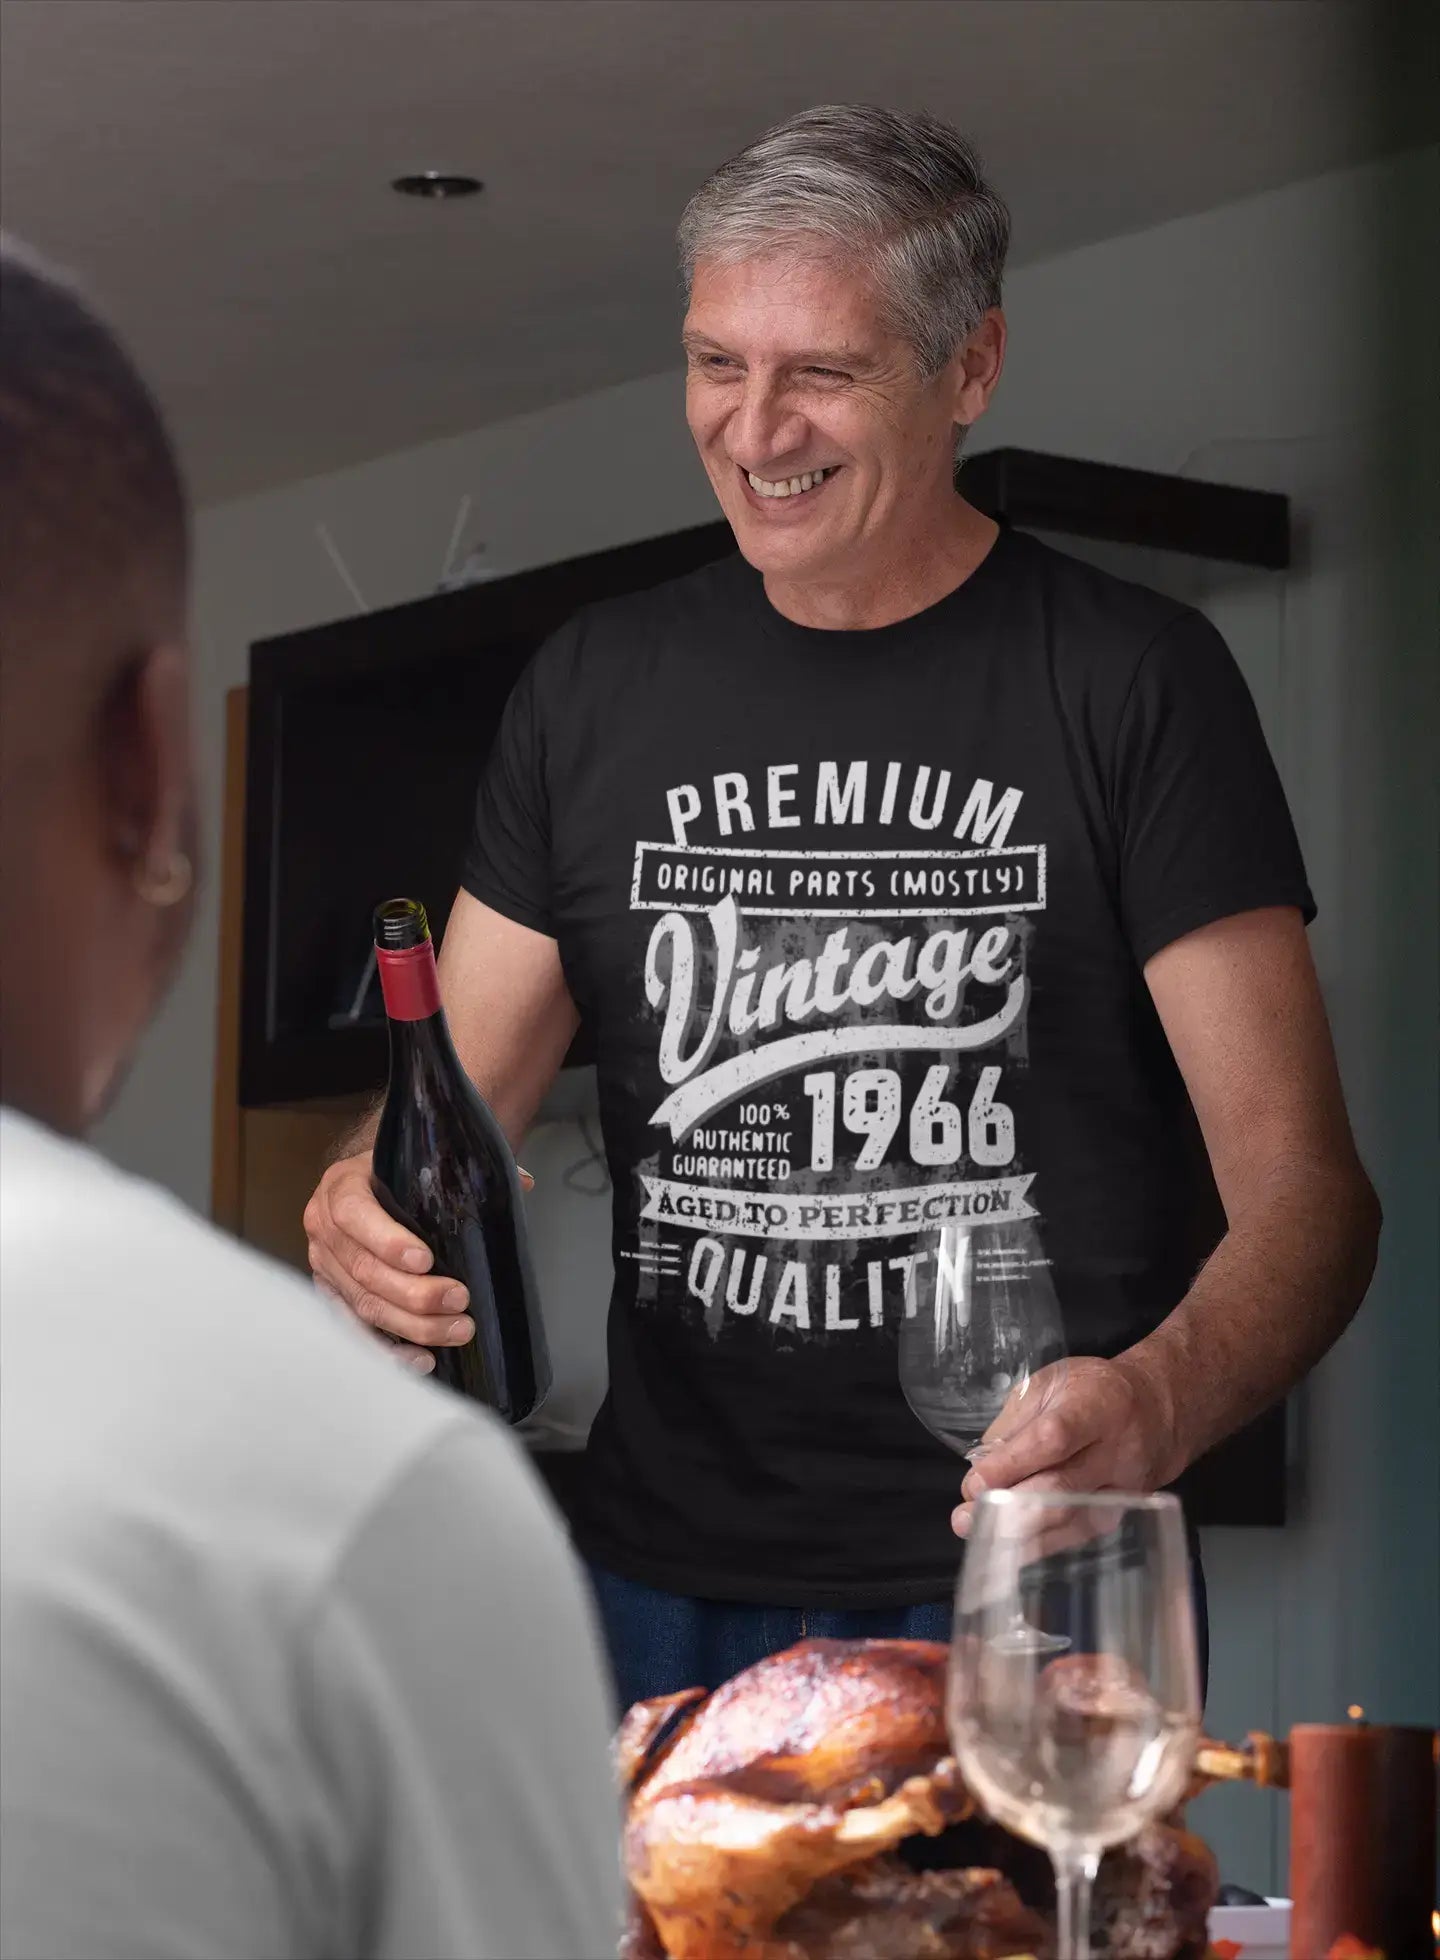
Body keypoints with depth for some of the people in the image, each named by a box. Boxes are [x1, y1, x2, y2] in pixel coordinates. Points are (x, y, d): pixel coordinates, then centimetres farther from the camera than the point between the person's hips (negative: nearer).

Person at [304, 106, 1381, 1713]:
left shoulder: (1127, 678, -4)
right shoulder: (598, 687, 9)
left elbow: (1299, 1180, -10)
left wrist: (1157, 1404, -31)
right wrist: (364, 1210, -15)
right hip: (664, 1593, 4)